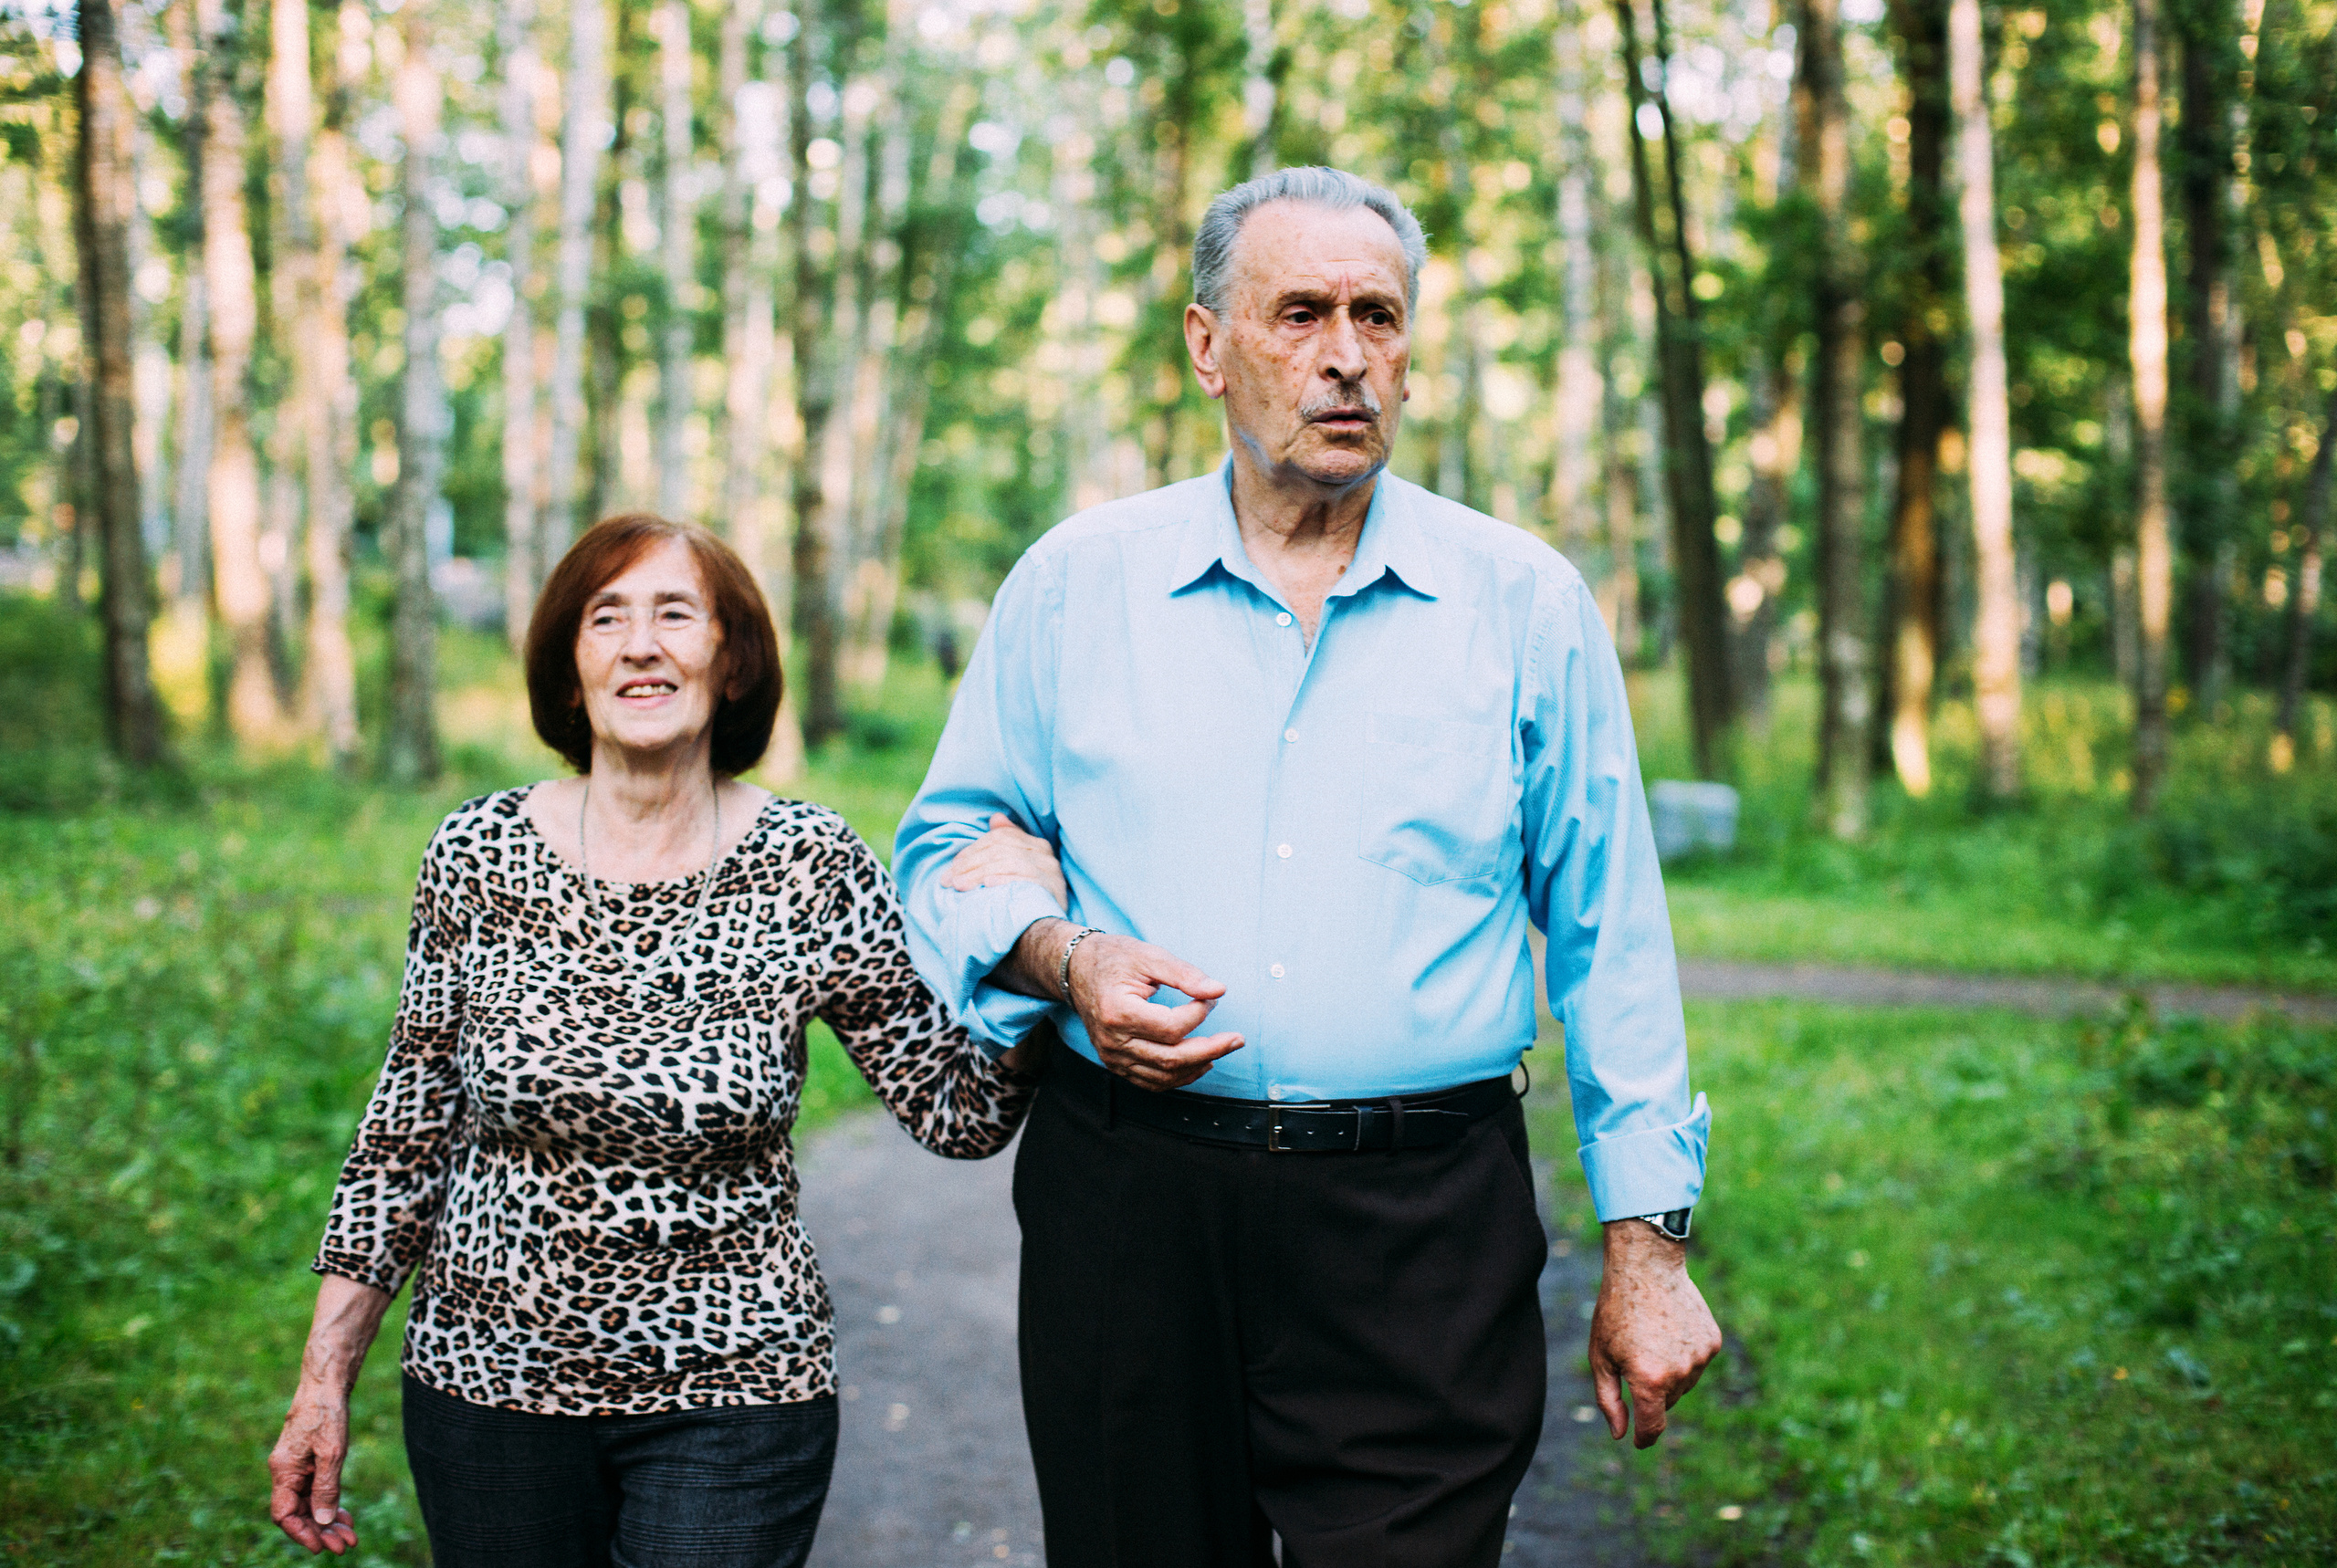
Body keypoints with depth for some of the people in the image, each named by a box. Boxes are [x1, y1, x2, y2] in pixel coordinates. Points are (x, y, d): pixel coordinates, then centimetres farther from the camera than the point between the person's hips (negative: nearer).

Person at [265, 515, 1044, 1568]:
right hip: (490, 1382, 1)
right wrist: (324, 1382, 3)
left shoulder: (813, 869, -7)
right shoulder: (477, 854, -4)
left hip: (731, 1397, -1)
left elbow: (962, 1115, -6)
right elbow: (408, 1133, 3)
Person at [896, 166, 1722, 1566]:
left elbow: (1610, 935, 6)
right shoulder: (1076, 583, 6)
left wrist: (1648, 1243, 4)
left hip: (1423, 1230, -1)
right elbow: (950, 849, 13)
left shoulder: (1527, 602, 5)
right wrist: (1064, 959, -9)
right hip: (1128, 1203, 1)